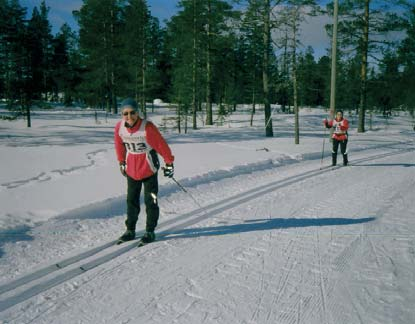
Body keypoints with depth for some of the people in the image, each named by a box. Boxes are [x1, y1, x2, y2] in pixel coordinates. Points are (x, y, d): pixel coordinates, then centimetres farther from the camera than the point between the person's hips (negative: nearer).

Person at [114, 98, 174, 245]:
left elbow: (161, 145, -13)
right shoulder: (119, 127, -9)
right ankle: (130, 230, 23)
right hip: (131, 169, 4)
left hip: (149, 168, -4)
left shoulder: (147, 127, -22)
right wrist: (122, 162, 18)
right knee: (131, 200, 11)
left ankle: (150, 232, 13)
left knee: (150, 201, 2)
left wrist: (169, 163, -7)